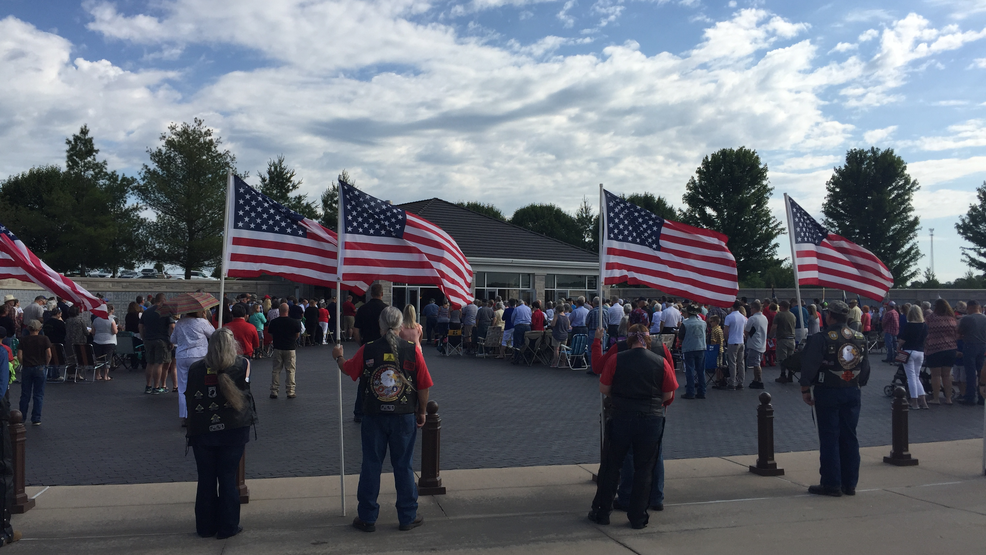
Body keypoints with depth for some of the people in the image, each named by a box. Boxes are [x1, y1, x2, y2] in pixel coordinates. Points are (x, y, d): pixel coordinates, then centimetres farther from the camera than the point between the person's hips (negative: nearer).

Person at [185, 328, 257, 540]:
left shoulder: (195, 369, -5)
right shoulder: (242, 365, -9)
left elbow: (188, 399, 4)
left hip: (201, 432, 1)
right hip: (233, 430, -1)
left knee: (206, 479, 12)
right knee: (228, 479, 7)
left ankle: (206, 526, 22)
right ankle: (228, 527, 13)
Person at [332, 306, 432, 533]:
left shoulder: (367, 350, -7)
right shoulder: (413, 350, -9)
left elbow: (348, 369, 11)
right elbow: (424, 386, -5)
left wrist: (338, 356, 32)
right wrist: (421, 412, 10)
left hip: (374, 417, 0)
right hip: (404, 416, 0)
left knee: (370, 466, 10)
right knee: (403, 466, 10)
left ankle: (367, 518, 19)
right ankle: (408, 517, 18)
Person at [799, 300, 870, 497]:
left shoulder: (821, 339, -13)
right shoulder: (860, 338, 7)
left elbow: (809, 366, -15)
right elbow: (866, 367, 14)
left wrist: (805, 390, -5)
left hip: (828, 393, -5)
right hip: (852, 392, 6)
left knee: (829, 438, 0)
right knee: (849, 437, 11)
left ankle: (831, 484, 3)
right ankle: (850, 483, 17)